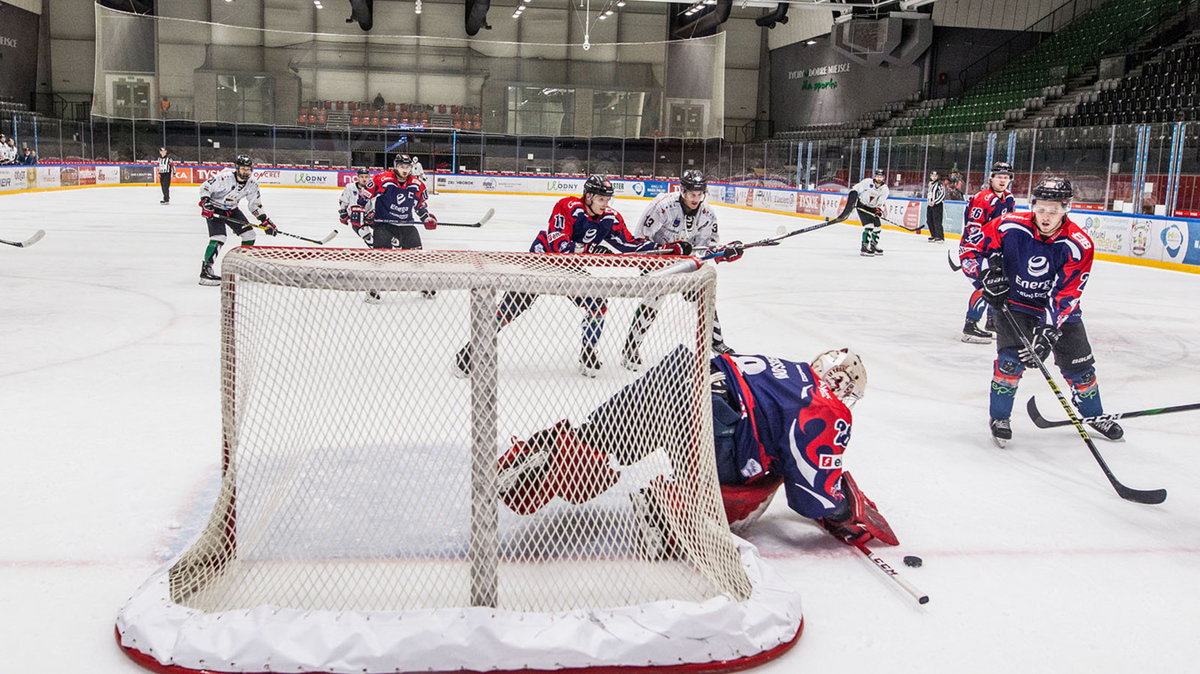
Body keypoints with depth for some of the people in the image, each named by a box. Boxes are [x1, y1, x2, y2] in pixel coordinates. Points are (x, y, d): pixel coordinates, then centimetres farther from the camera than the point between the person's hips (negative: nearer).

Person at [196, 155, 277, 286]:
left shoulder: (252, 183, -8)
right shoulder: (225, 177, -28)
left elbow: (255, 204, 3)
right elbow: (205, 187, -20)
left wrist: (265, 221, -4)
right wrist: (205, 203, -31)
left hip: (231, 209, 7)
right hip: (214, 209, -7)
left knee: (249, 234, 3)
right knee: (218, 238, -22)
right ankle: (205, 270, -20)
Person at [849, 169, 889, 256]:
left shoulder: (885, 189, -6)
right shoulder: (867, 182, -15)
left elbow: (881, 202, -9)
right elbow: (855, 188, -9)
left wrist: (879, 210, -26)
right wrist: (852, 197, -17)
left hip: (872, 208, 6)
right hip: (861, 206, -5)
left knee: (877, 226, 7)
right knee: (869, 225, -19)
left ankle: (873, 245, 27)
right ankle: (864, 248, -18)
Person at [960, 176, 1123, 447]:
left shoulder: (1079, 244, -21)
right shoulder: (1010, 226, -20)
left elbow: (1066, 295, -24)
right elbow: (970, 250, -10)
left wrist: (1048, 329, -35)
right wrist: (985, 272, -28)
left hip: (1057, 307, 2)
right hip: (1013, 302, -1)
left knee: (1079, 364, 7)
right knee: (1011, 357, -20)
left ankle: (1092, 414, 34)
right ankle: (999, 417, 1)